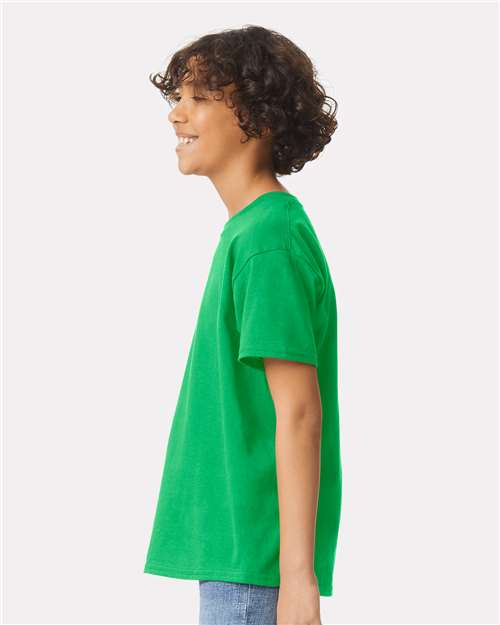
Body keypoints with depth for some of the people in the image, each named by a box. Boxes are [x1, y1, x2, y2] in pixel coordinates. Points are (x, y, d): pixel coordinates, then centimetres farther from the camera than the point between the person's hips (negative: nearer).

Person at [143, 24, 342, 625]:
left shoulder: (269, 242, -15)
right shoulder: (249, 230, 14)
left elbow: (299, 415, -19)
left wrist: (297, 576, -21)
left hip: (254, 561, -9)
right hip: (234, 550, 9)